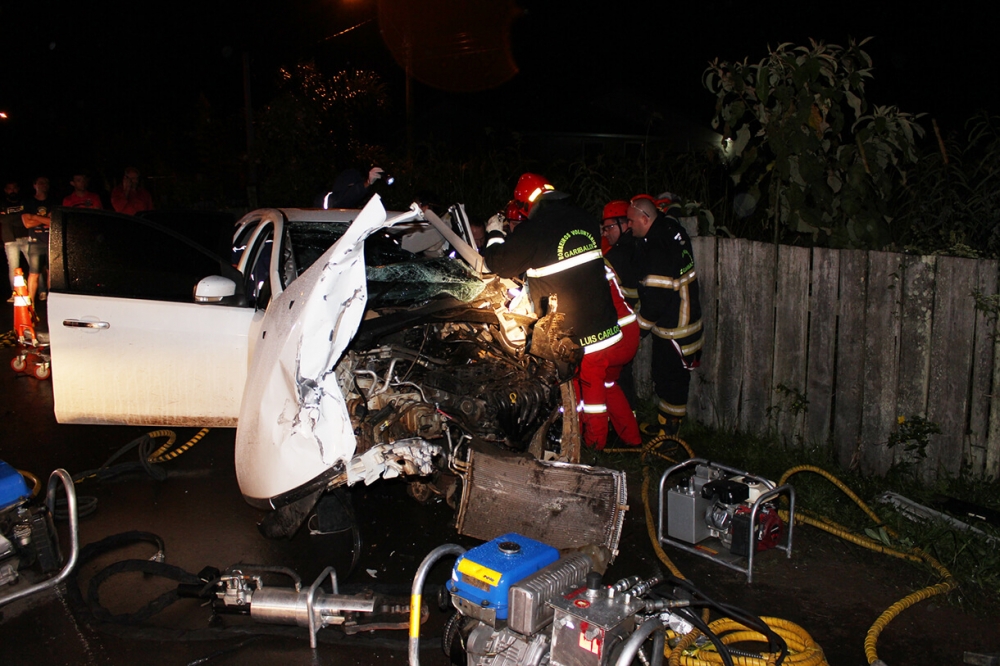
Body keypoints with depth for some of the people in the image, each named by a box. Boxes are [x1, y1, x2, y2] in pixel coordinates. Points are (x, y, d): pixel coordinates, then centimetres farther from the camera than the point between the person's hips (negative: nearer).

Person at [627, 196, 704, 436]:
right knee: (664, 374, 20)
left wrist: (640, 324, -11)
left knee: (669, 378, 3)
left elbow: (656, 297, -25)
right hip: (685, 317, 10)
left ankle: (668, 430, 15)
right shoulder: (670, 228, 2)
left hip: (672, 327, -10)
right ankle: (665, 423, 33)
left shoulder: (658, 251, -26)